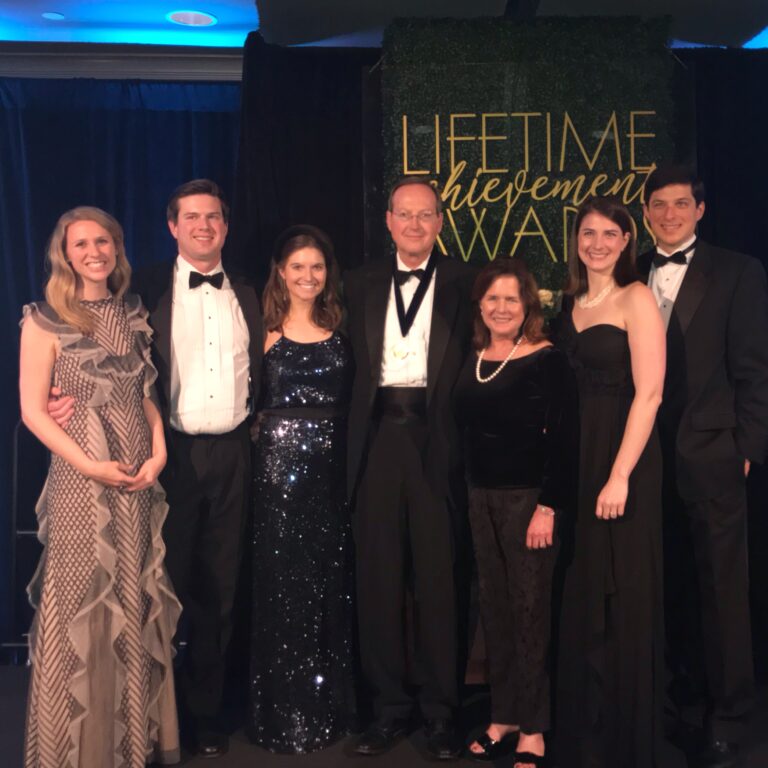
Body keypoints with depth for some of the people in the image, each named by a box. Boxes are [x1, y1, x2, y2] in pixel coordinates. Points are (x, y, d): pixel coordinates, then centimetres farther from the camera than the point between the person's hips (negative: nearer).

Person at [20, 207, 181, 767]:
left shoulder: (134, 315, 10)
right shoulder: (46, 320, -4)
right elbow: (33, 411, -7)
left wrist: (159, 453, -2)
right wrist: (91, 466, -15)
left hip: (140, 484, 5)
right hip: (81, 483, -4)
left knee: (139, 608, 10)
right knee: (82, 607, 3)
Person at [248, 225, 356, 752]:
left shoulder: (339, 332, 8)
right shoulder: (265, 330, 0)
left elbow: (349, 406, 9)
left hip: (330, 471, 3)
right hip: (279, 469, -3)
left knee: (329, 586, 8)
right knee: (282, 586, 2)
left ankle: (326, 707, 23)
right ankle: (284, 714, 16)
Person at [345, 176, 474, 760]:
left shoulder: (464, 283, 5)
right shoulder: (361, 284, 13)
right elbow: (354, 366, 10)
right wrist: (357, 434, -1)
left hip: (436, 440, -2)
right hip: (378, 438, 3)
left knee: (437, 579, 4)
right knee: (378, 578, 7)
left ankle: (440, 711, 16)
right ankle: (389, 706, 20)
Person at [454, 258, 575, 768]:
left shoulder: (548, 360, -10)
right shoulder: (472, 360, 9)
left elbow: (563, 440, -14)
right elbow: (464, 430, 10)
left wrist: (548, 507, -18)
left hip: (527, 496, -6)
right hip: (480, 496, 6)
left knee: (530, 610, 3)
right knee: (494, 609, 12)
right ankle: (503, 718, 24)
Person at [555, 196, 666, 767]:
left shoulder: (637, 299, -8)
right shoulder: (572, 302, 12)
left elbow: (649, 393, -15)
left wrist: (619, 475, -20)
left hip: (622, 457, -6)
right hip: (574, 456, 6)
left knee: (620, 596, 2)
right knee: (580, 594, 13)